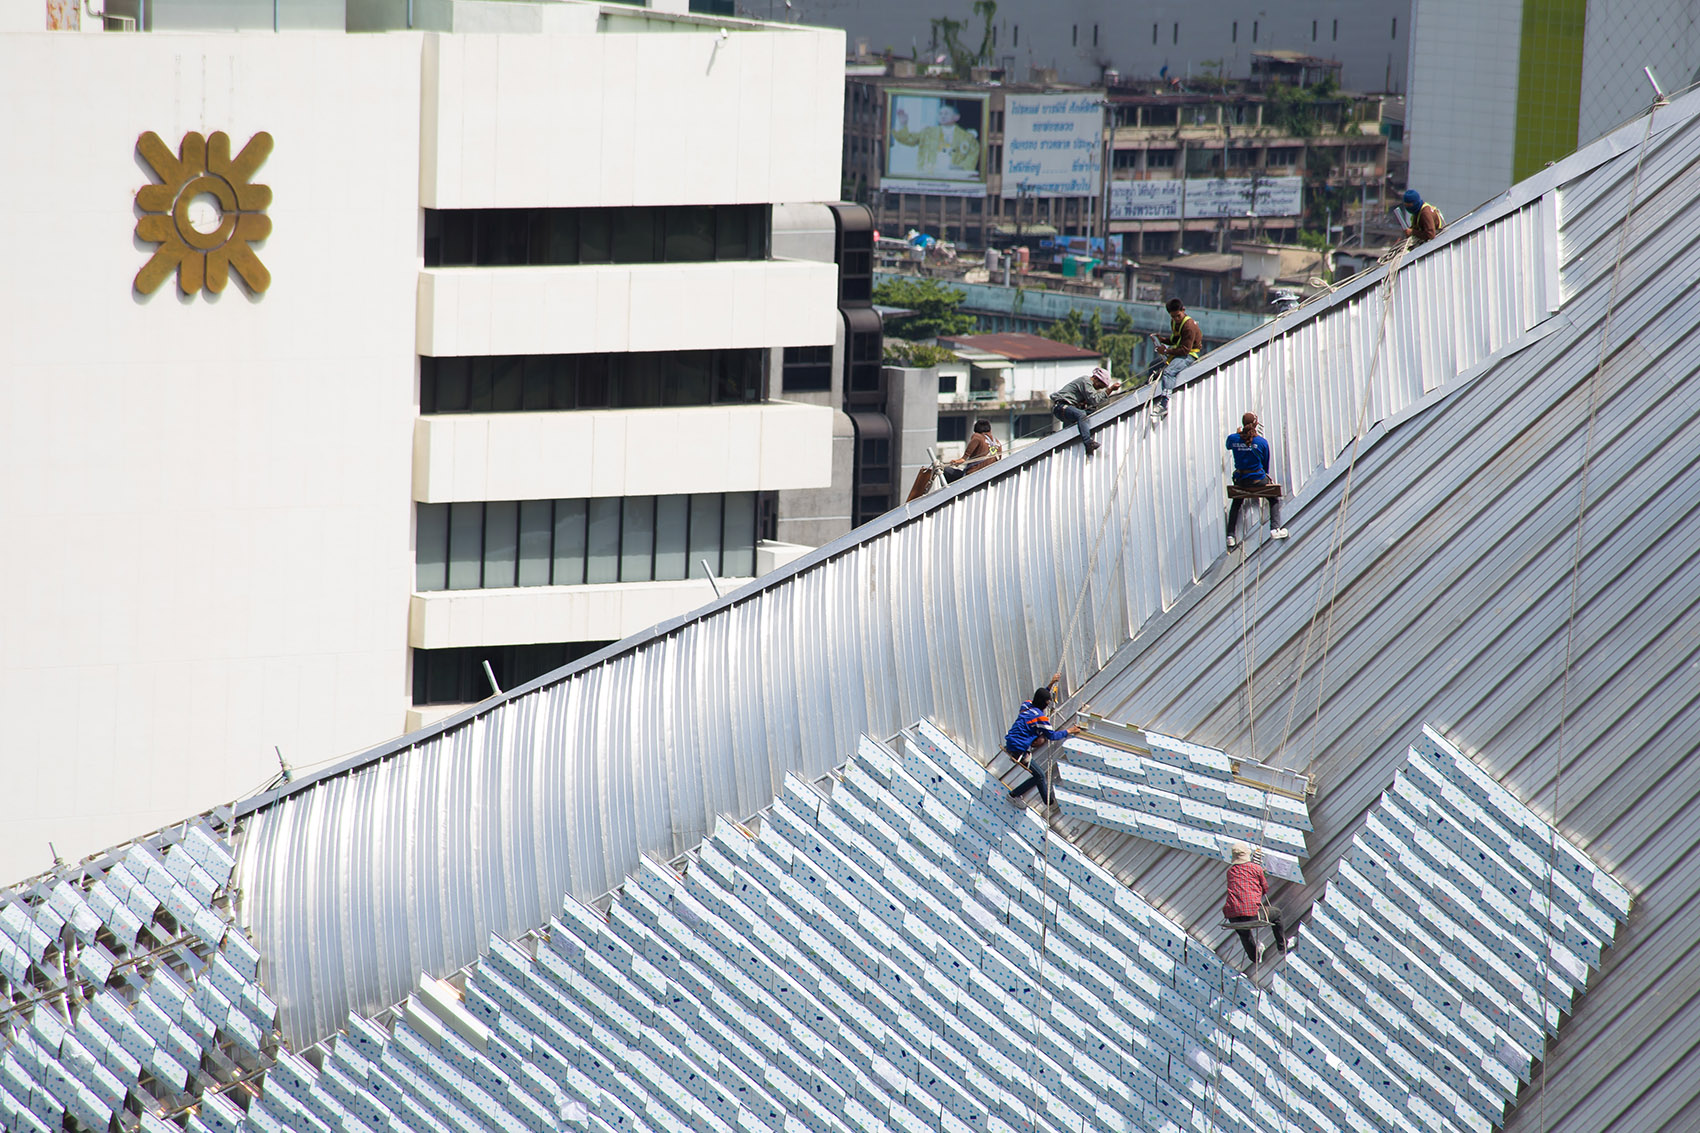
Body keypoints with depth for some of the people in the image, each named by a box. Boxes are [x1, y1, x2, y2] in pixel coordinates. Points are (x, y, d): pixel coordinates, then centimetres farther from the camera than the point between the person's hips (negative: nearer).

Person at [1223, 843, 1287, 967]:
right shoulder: (1256, 868, 2)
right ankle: (1283, 945, 40)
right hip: (1252, 913, -4)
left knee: (1243, 932, 39)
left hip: (1232, 917, 4)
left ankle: (1255, 956, 55)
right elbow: (1265, 889, 13)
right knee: (1276, 914, 26)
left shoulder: (1230, 871, 13)